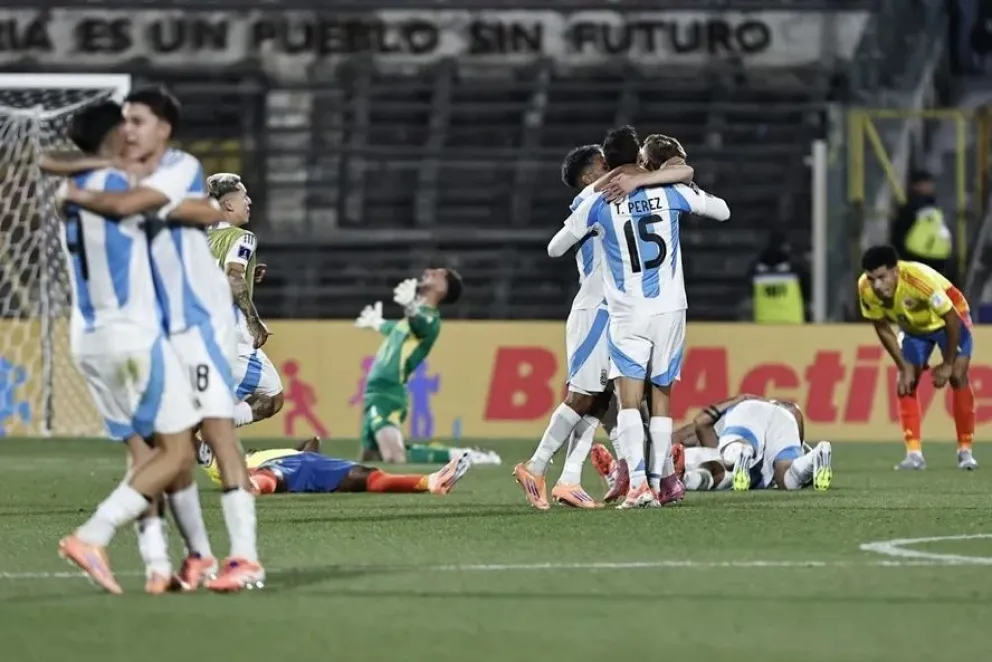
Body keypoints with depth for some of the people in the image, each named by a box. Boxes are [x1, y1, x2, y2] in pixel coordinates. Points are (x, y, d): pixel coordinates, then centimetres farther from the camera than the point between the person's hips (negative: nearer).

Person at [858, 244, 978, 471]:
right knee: (906, 383, -8)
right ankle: (914, 453, -5)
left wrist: (947, 364, -23)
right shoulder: (866, 289, -28)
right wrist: (904, 367, -12)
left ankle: (965, 451, -8)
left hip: (949, 319, -5)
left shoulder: (920, 279, -43)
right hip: (912, 326, 5)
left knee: (958, 376, -16)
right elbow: (883, 329, -11)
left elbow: (953, 320, -31)